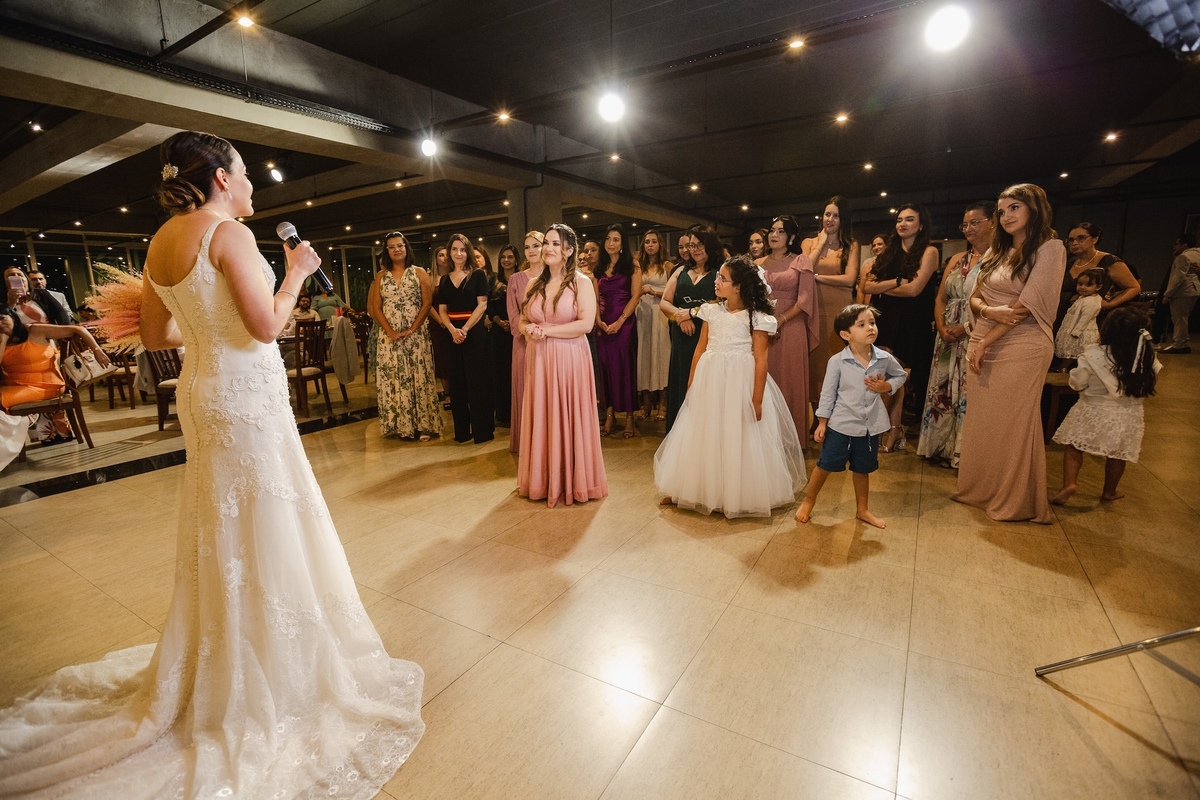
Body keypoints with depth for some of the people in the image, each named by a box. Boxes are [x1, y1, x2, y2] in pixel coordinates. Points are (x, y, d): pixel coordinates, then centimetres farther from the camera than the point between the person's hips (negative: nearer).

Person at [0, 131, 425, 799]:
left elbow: (157, 336, 15)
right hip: (246, 396, -9)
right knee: (258, 530, 2)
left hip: (203, 392, 9)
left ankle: (218, 664, 38)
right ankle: (269, 679, 19)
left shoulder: (161, 242, 12)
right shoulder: (228, 232, -13)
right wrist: (295, 273, -5)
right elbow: (266, 326, -20)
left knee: (221, 530, 19)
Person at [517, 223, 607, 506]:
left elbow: (586, 323, -14)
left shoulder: (581, 283, -3)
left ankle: (573, 481, 16)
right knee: (541, 419, 8)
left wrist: (546, 330, -13)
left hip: (569, 359, -4)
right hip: (539, 360, 5)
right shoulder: (534, 284, 12)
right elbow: (522, 320, 16)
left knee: (569, 419, 1)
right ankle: (543, 480, 22)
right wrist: (528, 330, -7)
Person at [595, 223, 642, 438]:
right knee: (607, 367, 4)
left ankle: (629, 416, 5)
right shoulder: (600, 269, 14)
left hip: (625, 322, -4)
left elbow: (635, 296, -6)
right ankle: (609, 414, 12)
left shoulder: (632, 266, 2)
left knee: (626, 366, -2)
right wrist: (599, 321, -6)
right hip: (603, 324, 4)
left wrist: (620, 321, -15)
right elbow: (596, 298, 10)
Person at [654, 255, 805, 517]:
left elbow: (760, 360, -10)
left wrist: (757, 399, -13)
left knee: (741, 441, 5)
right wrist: (691, 383, 6)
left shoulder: (756, 317, -8)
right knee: (704, 438, 13)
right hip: (710, 380, 5)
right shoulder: (711, 311, 4)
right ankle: (702, 490, 31)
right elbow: (700, 348, 7)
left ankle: (742, 496, 25)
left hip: (741, 383, -4)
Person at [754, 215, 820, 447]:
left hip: (790, 330, -3)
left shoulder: (801, 261, 3)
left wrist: (779, 321, -14)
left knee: (789, 383, 1)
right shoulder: (758, 264, 13)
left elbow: (805, 300, -5)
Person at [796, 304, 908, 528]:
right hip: (841, 424, -3)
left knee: (862, 469, 20)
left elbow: (901, 375, 14)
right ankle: (808, 501, 29)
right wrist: (822, 423, -5)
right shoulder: (837, 362, -15)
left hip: (871, 426, 3)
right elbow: (828, 393, -8)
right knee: (825, 465, 7)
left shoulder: (885, 359, -7)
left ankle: (862, 510, 38)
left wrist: (886, 387, -7)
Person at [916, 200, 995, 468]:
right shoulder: (957, 260, 15)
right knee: (943, 392, 9)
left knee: (969, 394, -3)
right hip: (948, 339, 6)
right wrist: (942, 327, -4)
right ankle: (943, 448, 21)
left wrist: (966, 328, -17)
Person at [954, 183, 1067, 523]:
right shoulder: (997, 251, 14)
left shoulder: (1050, 248, -6)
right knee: (981, 421, 10)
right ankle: (980, 490, 24)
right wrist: (991, 312, -12)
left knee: (1013, 423, 2)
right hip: (983, 346, 6)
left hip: (1021, 348, -6)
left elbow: (1026, 306, -14)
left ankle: (1015, 501, 18)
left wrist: (984, 342, -15)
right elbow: (974, 298, 9)